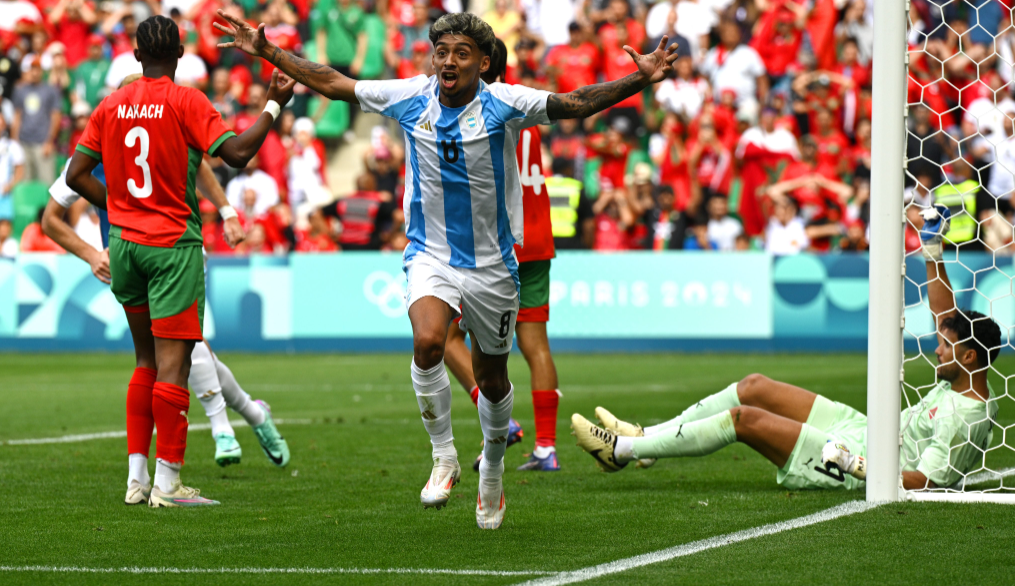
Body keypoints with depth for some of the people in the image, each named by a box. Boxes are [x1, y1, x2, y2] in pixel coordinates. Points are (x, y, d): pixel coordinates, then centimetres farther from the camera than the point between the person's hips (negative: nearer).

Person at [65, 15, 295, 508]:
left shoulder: (111, 106, 7)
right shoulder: (186, 102, -8)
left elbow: (76, 175, 7)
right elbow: (236, 152, -16)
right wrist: (274, 105, -7)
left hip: (123, 242, 6)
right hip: (173, 244, -6)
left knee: (146, 359, 16)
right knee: (173, 362, -6)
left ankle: (137, 476, 12)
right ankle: (167, 482, -10)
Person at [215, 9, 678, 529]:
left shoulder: (504, 104, -12)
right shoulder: (410, 98, -6)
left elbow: (578, 103, -18)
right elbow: (332, 83, 3)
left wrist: (640, 79, -31)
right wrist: (268, 52, 1)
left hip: (492, 262, 0)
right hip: (430, 255, 0)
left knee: (491, 379, 12)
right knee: (427, 340, -28)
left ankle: (492, 470, 39)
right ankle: (443, 456, -11)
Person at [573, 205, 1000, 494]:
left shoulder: (962, 420, -25)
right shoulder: (965, 384, 3)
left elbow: (925, 480, -31)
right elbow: (946, 315, 15)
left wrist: (862, 467, -37)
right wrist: (933, 252, 12)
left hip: (857, 462, -10)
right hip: (864, 431, 10)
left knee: (744, 418, -14)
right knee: (754, 388, 9)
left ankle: (624, 450, -4)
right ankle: (647, 437, 17)